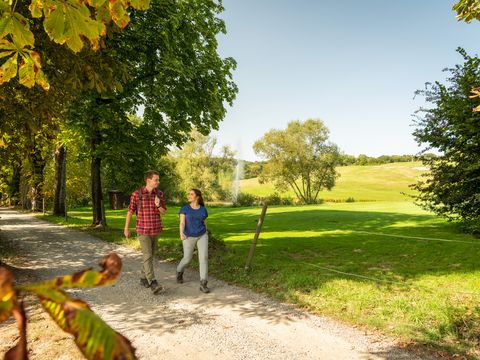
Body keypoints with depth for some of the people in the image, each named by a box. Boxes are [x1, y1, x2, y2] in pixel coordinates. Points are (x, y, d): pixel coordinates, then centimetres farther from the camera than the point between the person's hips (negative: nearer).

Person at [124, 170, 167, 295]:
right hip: (143, 230, -4)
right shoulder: (136, 194, -11)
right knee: (148, 256, -12)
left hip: (156, 229, 4)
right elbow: (130, 211, 0)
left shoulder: (159, 194, -1)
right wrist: (126, 229, 6)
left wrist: (158, 206, -21)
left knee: (150, 255, 13)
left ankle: (144, 278, 32)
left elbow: (163, 212, 2)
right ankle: (154, 284, -16)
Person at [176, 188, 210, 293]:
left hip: (201, 236, 1)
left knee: (203, 257, -14)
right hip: (189, 237, -1)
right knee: (187, 259, 10)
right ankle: (180, 270, 42)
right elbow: (182, 223, -14)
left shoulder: (203, 210, 2)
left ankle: (203, 284, -11)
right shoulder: (184, 208, -5)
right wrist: (181, 234, -32)